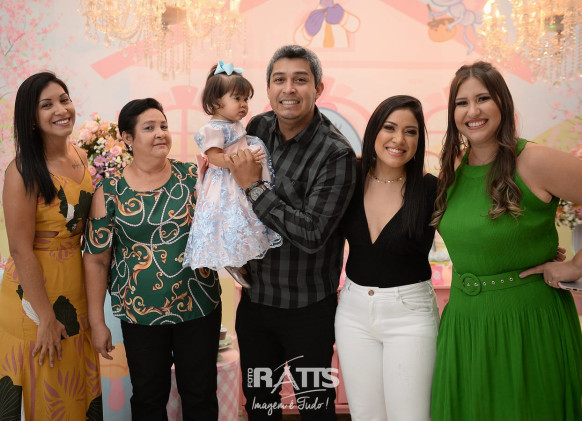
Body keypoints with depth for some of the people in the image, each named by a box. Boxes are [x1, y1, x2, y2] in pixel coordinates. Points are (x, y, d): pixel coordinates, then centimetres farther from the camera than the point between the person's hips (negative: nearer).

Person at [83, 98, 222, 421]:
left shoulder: (193, 177, -2)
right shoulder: (109, 191, -4)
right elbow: (96, 260, -1)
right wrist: (97, 322, 0)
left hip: (199, 308, 1)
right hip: (140, 314, 0)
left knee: (201, 395, 13)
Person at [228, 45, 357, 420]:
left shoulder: (336, 154, -20)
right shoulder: (258, 128, -1)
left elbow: (311, 235, -27)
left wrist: (255, 187, -22)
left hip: (308, 307, -5)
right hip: (254, 297, 5)